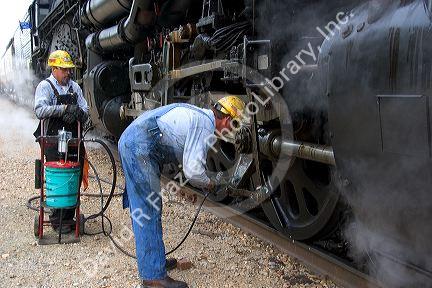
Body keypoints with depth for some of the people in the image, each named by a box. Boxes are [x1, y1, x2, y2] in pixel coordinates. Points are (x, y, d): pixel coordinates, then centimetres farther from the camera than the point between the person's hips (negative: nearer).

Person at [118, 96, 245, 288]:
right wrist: (208, 184, 5)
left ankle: (151, 259, 30)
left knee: (141, 207, 17)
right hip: (140, 148, -10)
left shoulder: (198, 115, 20)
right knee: (148, 210, -5)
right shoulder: (206, 125, -9)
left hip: (129, 141, 10)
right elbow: (193, 171, -15)